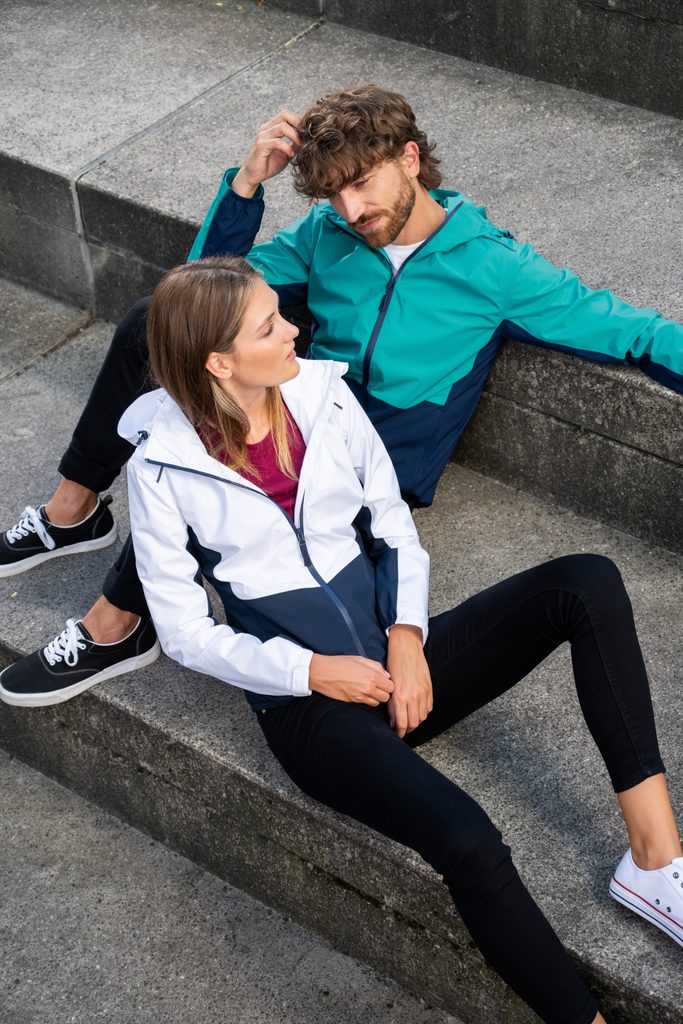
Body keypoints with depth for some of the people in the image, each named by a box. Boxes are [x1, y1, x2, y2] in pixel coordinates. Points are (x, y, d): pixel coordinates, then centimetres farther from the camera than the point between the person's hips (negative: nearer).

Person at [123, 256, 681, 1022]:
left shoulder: (324, 396, 3)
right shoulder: (163, 469, -7)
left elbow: (395, 528, 9)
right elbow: (187, 632, -3)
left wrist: (406, 638, -9)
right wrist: (313, 671, -15)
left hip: (399, 659, 5)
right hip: (310, 703, -5)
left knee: (587, 581, -18)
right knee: (468, 844, -32)